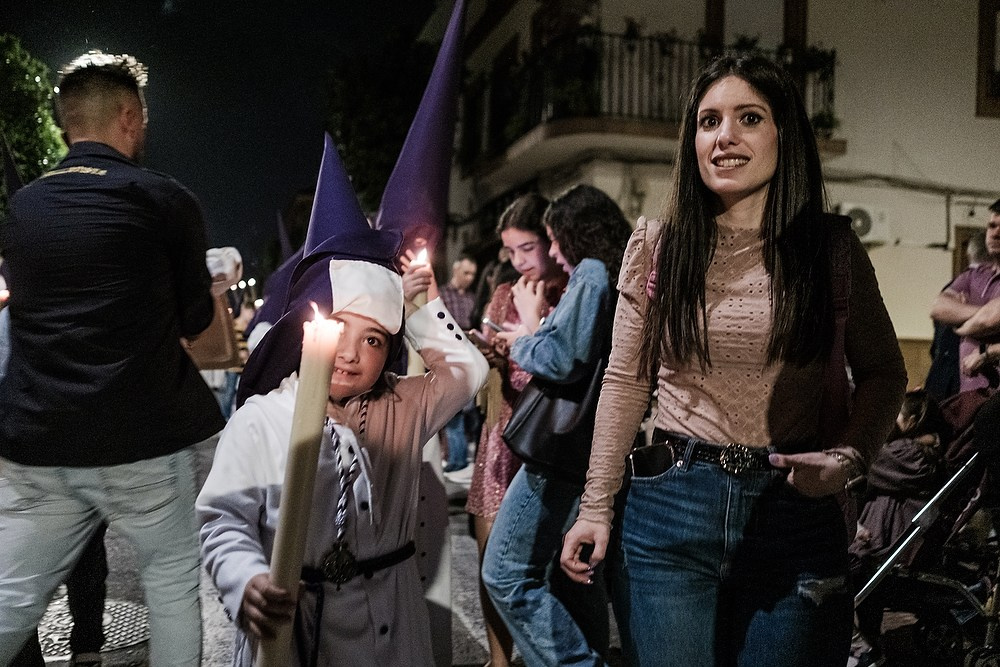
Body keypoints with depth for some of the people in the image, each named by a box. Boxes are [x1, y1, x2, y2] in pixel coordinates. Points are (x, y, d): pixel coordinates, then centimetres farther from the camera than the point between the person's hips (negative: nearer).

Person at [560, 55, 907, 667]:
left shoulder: (833, 247, -1)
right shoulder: (657, 246, 0)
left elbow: (883, 372, 9)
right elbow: (625, 381, 4)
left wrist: (849, 458, -10)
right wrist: (596, 507, 3)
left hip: (795, 511, 0)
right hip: (671, 507, 0)